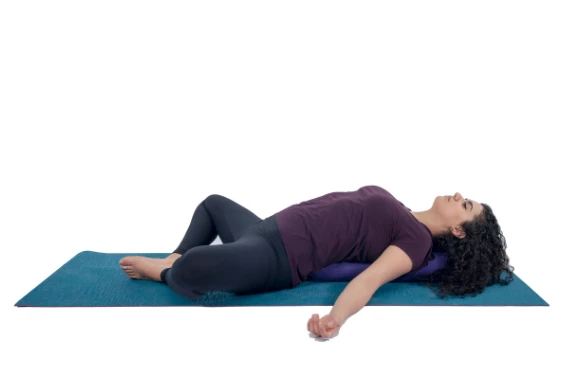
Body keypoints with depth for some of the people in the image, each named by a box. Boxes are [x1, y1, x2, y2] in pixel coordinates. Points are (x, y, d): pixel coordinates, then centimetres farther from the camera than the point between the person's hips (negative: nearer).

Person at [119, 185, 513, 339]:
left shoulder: (417, 241, -13)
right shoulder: (404, 219, 13)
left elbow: (370, 278, -28)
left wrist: (335, 319, -50)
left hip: (276, 259, -10)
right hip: (269, 229, 10)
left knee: (192, 266, -34)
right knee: (213, 203, 33)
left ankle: (165, 273, 2)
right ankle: (170, 262, 22)